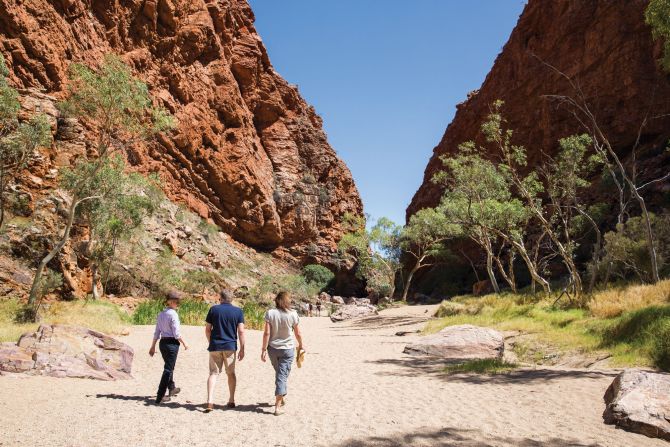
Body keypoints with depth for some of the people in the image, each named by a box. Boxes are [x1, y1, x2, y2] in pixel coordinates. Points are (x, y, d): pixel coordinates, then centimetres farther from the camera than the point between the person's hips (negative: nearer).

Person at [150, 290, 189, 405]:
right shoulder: (173, 314, -16)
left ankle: (172, 389, 43)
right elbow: (176, 333, -16)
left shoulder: (161, 314, 7)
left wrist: (153, 346, 15)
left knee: (169, 367, 25)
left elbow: (157, 332, 10)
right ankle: (160, 397, -2)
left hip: (162, 343, 8)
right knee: (168, 369, -2)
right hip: (172, 343, -8)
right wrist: (184, 343, -4)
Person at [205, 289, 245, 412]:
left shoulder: (214, 309, 0)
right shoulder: (238, 311, 0)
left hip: (215, 346, 0)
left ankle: (210, 401, -11)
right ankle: (231, 400, 21)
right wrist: (242, 349, -1)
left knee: (213, 373, 2)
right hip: (230, 346, 0)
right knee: (231, 373, 14)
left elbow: (207, 329, 3)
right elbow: (241, 331, -6)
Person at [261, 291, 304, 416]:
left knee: (279, 373, 22)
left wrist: (264, 349, -4)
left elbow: (267, 333, -10)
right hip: (287, 349, -2)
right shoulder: (293, 314, -8)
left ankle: (280, 399, 34)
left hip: (273, 348, 2)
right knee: (282, 376, 0)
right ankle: (278, 406, -6)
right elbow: (298, 333, 0)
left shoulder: (270, 313, -7)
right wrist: (301, 345, 17)